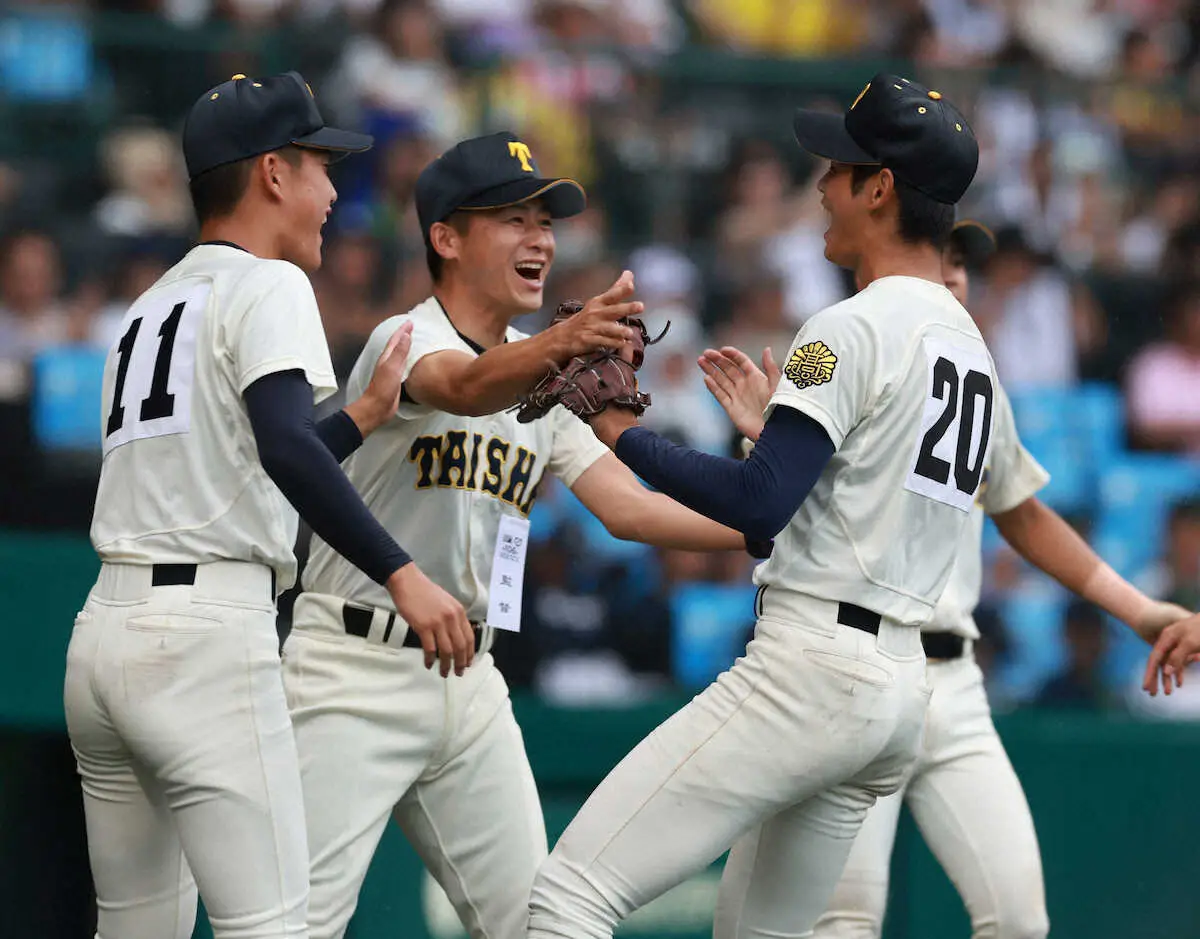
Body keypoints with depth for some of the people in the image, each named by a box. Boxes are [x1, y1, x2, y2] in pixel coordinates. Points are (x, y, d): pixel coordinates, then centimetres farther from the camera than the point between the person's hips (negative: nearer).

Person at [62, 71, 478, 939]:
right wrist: (402, 574, -24)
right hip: (207, 638, -9)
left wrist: (364, 415, 28)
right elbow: (285, 450, -20)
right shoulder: (267, 286, -3)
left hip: (104, 632, 9)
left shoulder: (150, 307, 23)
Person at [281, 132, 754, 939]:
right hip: (354, 672, -8)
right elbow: (466, 389, -34)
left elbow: (629, 507, 4)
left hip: (469, 689, 8)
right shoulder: (405, 341, -10)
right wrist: (560, 345, -55)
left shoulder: (541, 373, 13)